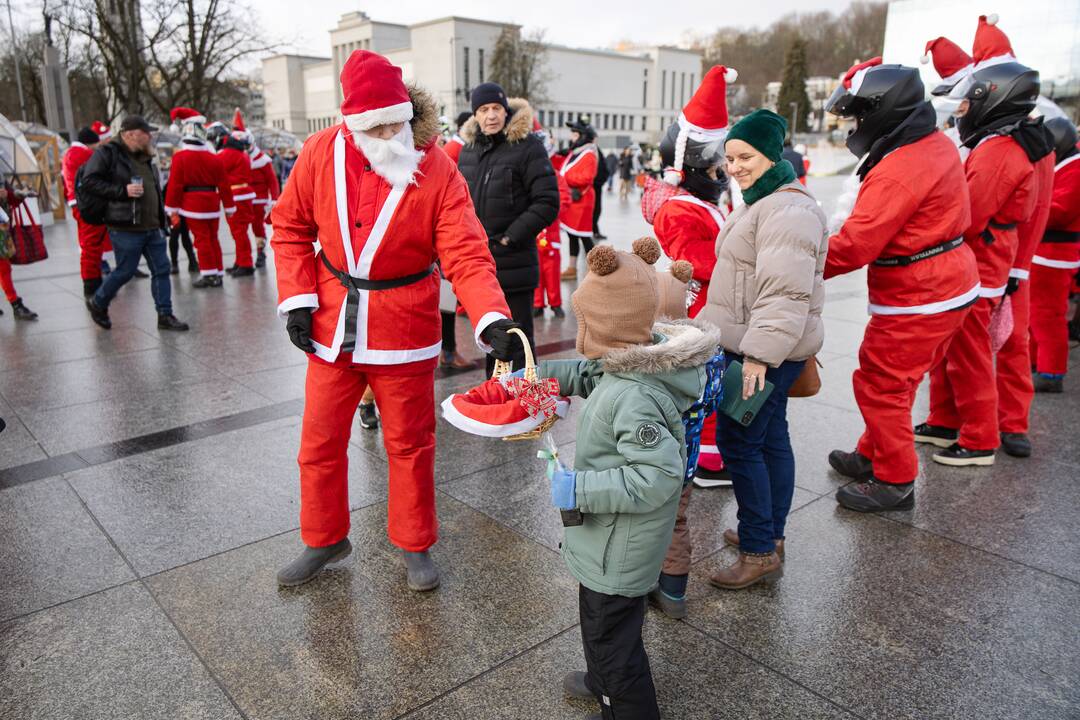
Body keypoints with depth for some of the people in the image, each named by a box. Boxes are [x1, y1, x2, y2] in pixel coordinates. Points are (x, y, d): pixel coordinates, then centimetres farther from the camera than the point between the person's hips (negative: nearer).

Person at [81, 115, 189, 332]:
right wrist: (123, 191, -22)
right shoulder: (108, 153, -9)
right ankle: (97, 303, 27)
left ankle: (165, 315, 12)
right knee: (125, 271, 2)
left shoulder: (144, 156, 15)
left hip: (152, 227, 7)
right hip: (126, 229, -7)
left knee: (161, 269, 5)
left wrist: (161, 220, 20)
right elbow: (90, 181, -14)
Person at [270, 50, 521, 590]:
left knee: (409, 444, 10)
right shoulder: (322, 153, -6)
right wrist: (296, 299, -4)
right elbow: (291, 226, 5)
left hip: (404, 332, -3)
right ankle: (324, 540, 37)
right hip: (332, 327, 3)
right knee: (320, 442, 14)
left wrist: (492, 320, -35)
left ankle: (415, 546, 32)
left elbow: (467, 256, -19)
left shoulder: (438, 171, -14)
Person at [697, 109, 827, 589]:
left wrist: (759, 355, -30)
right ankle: (770, 533, 30)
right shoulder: (763, 201, 17)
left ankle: (760, 553, 5)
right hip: (758, 346, 11)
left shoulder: (787, 210, -18)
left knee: (738, 441, -6)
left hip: (764, 351, -11)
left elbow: (785, 293, -27)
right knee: (769, 438, 16)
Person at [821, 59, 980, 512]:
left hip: (915, 303, -10)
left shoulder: (898, 170, -24)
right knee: (894, 381, 20)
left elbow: (854, 246, -28)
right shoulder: (936, 143, 7)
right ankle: (872, 457, 35)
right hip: (949, 288, 10)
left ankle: (895, 482, 15)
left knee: (879, 386, 2)